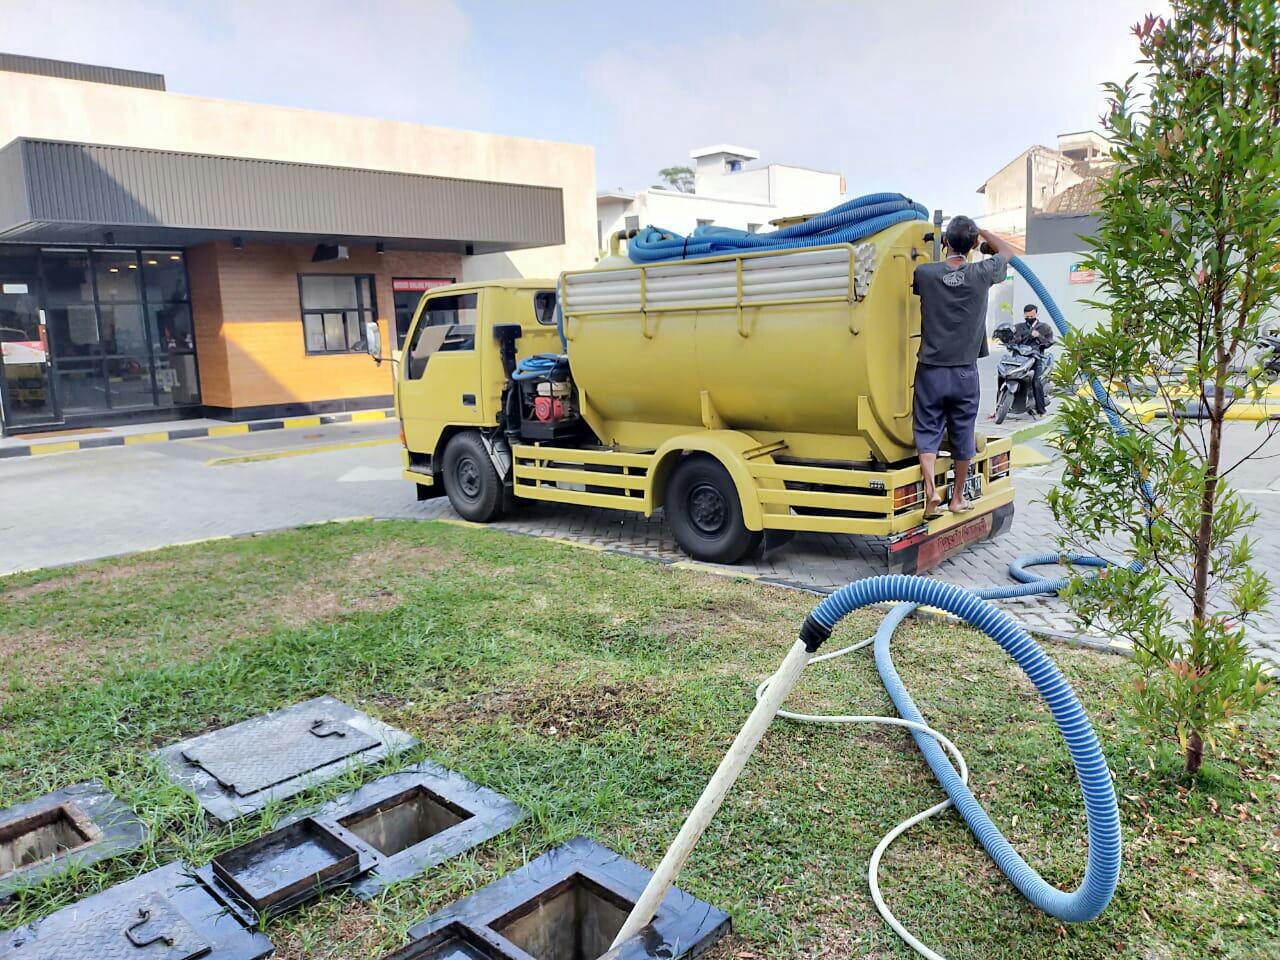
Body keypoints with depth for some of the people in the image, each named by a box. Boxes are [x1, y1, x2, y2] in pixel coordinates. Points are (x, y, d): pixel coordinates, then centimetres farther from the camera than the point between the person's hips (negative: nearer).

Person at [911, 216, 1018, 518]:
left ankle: (931, 490, -13)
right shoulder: (982, 274, -6)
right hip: (965, 372, 1)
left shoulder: (925, 274, -8)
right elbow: (1007, 252, 16)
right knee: (963, 434, 12)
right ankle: (957, 497, 23)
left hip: (931, 370, -1)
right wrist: (981, 232, 25)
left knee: (927, 431, 6)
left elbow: (908, 281, 16)